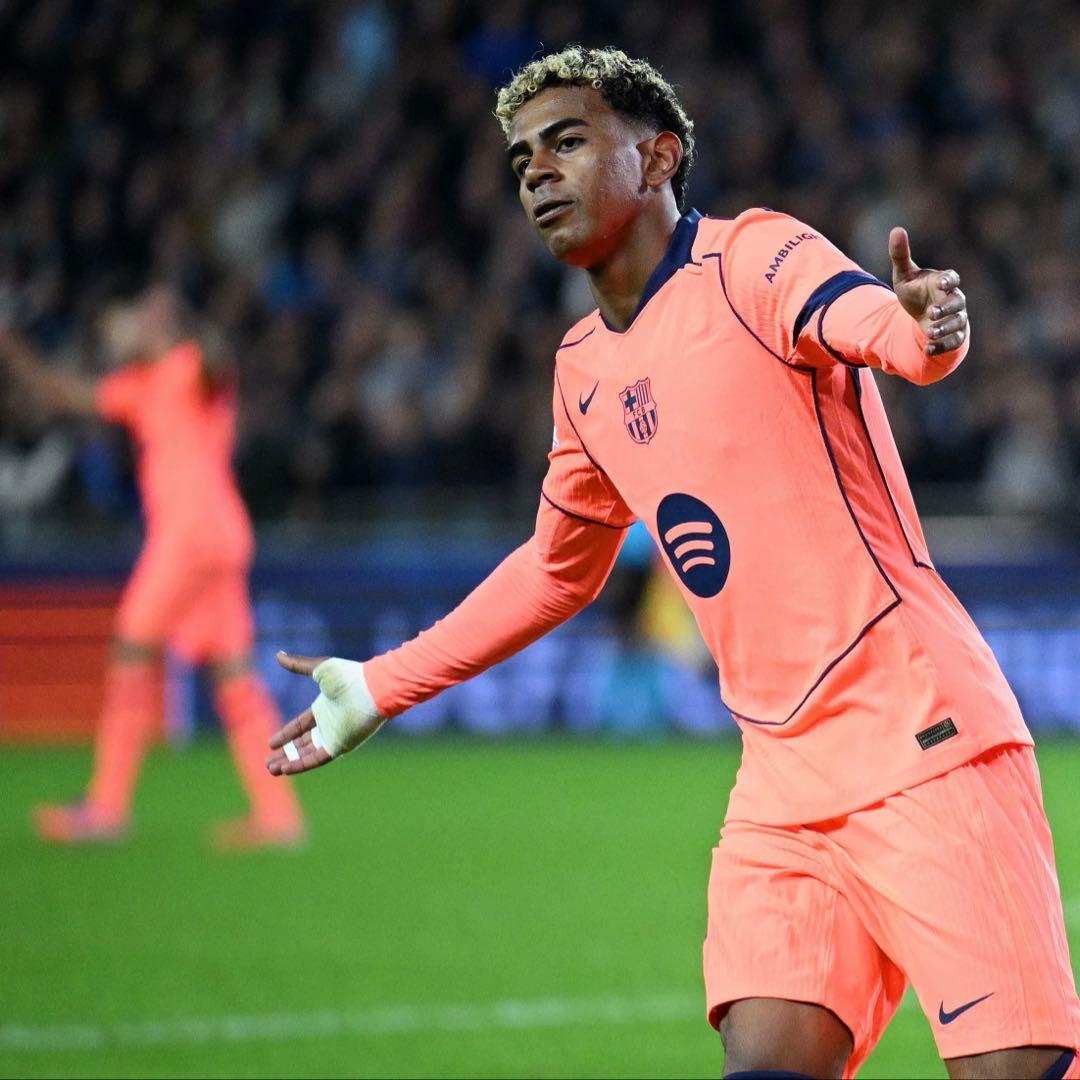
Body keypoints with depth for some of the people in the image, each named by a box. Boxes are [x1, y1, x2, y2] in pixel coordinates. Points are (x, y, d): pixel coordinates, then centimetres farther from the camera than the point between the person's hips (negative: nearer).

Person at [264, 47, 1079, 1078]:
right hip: (783, 781, 6)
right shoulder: (582, 368, 15)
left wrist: (924, 329, -52)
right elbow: (558, 567, 31)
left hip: (920, 736, -6)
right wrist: (381, 685, 33)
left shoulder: (755, 260, -6)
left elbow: (874, 323, -28)